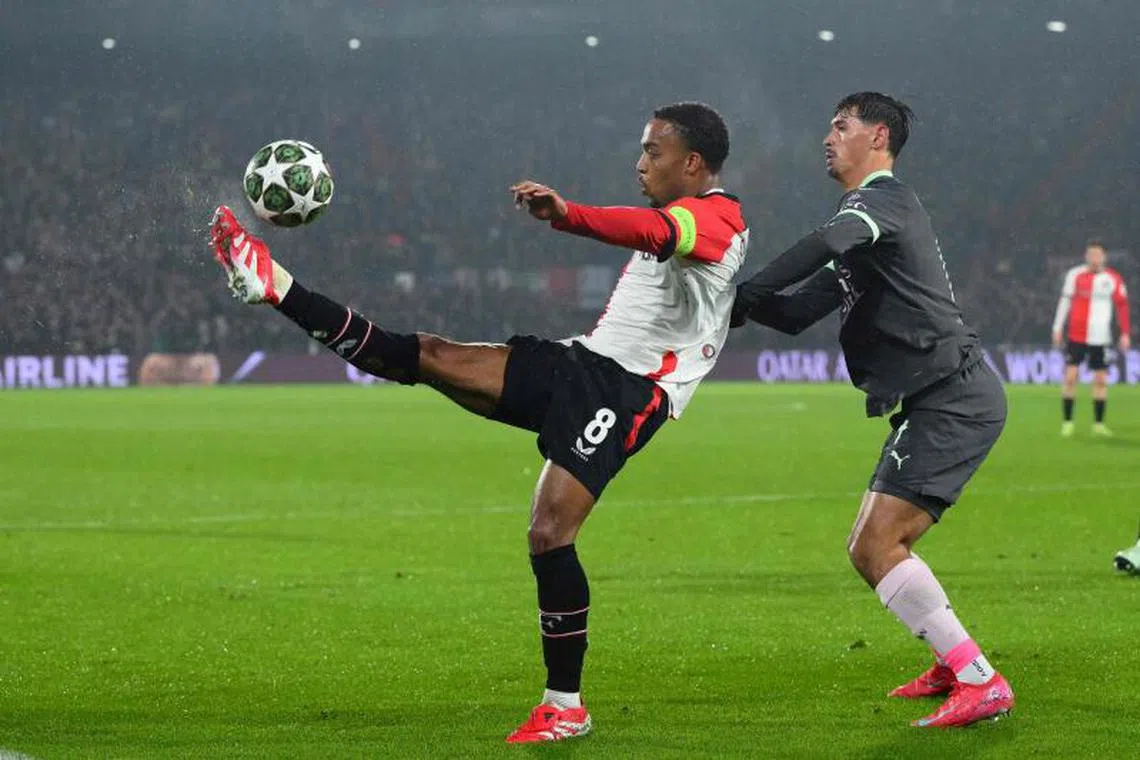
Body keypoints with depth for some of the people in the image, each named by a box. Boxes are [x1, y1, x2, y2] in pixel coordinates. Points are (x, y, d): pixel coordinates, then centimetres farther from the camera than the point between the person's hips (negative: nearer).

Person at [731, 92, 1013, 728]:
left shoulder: (883, 199, -7)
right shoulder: (868, 217, 24)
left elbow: (824, 245, -30)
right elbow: (798, 312, 22)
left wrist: (742, 297, -29)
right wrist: (740, 302, 5)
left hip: (953, 398, -10)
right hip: (937, 404, 10)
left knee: (877, 546, -18)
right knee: (870, 547, 15)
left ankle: (981, 683, -18)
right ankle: (956, 664, 26)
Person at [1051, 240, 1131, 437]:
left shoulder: (1114, 279, 1)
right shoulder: (1075, 275, -3)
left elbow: (1122, 306, 7)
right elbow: (1065, 301, 4)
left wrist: (1125, 334, 4)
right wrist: (1058, 328, 3)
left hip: (1101, 338, 2)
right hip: (1077, 337, -2)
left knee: (1101, 380, 4)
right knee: (1070, 376, -7)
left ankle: (1098, 424, 14)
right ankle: (1067, 422, 3)